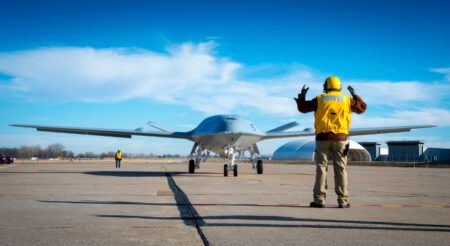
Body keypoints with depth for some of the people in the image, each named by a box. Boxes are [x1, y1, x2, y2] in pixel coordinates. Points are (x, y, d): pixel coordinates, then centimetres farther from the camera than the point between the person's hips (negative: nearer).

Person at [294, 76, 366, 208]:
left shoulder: (320, 99, 3)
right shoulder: (347, 99, 7)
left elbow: (303, 108, 9)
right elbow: (362, 108, 20)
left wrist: (302, 96, 25)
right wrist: (355, 95, 32)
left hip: (323, 138, -1)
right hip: (340, 139, 1)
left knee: (321, 169, 2)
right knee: (340, 169, 3)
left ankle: (319, 199, -1)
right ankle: (343, 200, 2)